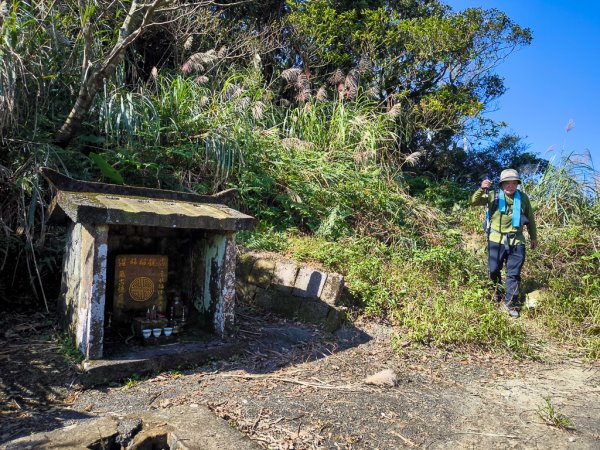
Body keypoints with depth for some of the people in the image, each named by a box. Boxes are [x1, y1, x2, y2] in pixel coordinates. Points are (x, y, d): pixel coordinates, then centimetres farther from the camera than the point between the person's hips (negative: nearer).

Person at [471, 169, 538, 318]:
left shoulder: (523, 198, 4)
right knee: (494, 270, 9)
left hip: (516, 242, 1)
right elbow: (474, 202, -12)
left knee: (514, 273, 4)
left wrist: (533, 237, 18)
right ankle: (495, 297, 32)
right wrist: (481, 190, -30)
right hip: (496, 240, -1)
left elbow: (530, 218, 14)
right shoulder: (493, 195, -2)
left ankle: (510, 303, 14)